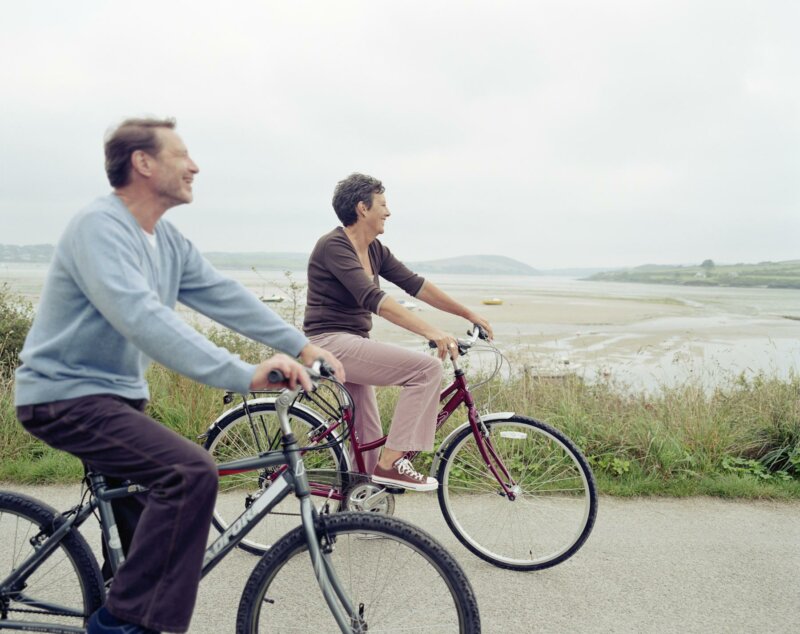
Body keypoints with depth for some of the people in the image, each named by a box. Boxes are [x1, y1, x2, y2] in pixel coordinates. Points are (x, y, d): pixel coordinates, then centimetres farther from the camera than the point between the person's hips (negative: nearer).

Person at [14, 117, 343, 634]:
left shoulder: (170, 241, 7)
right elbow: (143, 319, -35)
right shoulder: (100, 226, -21)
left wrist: (302, 346, -7)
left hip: (118, 395, 10)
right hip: (66, 395, -10)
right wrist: (246, 375, -41)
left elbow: (225, 296, 2)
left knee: (166, 492, 17)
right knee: (192, 473, -26)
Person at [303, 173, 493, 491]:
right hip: (331, 343, -9)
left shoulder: (374, 249, 9)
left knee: (369, 443, 13)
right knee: (426, 367, -20)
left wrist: (468, 313, 8)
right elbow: (372, 298, -29)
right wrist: (431, 331, -36)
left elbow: (415, 284, 10)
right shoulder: (334, 246, -17)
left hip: (351, 345, 9)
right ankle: (390, 462, -13)